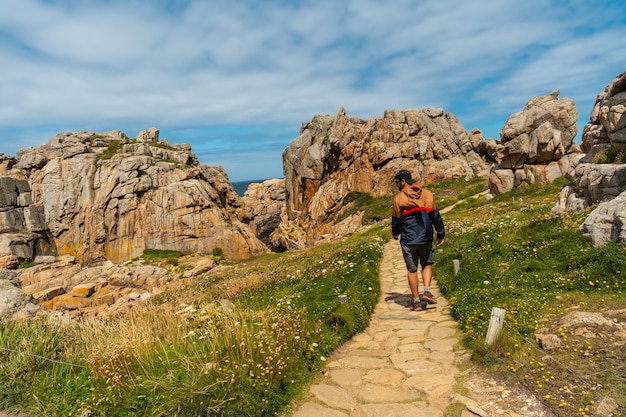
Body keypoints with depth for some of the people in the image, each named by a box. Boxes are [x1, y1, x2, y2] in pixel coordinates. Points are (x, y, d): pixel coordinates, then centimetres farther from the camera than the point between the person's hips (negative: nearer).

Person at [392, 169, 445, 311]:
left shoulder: (399, 198, -6)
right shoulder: (427, 194, 3)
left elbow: (396, 220, 1)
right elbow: (436, 216, 6)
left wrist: (395, 233, 20)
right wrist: (440, 234, 14)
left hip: (408, 240, -2)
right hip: (426, 239, 2)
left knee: (412, 270, 8)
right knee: (427, 264, 20)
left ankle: (416, 301, 13)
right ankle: (427, 291, 1)